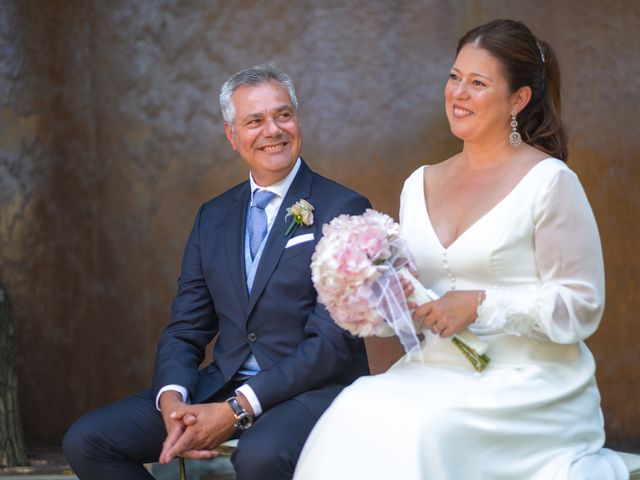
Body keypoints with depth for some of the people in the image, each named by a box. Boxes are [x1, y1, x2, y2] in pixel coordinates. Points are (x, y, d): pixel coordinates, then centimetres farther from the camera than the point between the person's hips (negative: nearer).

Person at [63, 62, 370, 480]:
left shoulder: (344, 210, -4)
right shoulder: (213, 217, 15)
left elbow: (333, 341, -12)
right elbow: (185, 330, 12)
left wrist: (237, 410, -19)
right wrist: (172, 399, -11)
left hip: (316, 388, -6)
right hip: (223, 385, 6)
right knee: (87, 440, -11)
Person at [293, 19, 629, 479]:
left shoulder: (550, 182, -4)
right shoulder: (421, 183, 14)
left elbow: (581, 308, -6)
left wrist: (480, 305, -14)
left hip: (528, 385, -5)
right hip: (435, 375, 5)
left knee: (418, 429, -32)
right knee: (357, 413, -25)